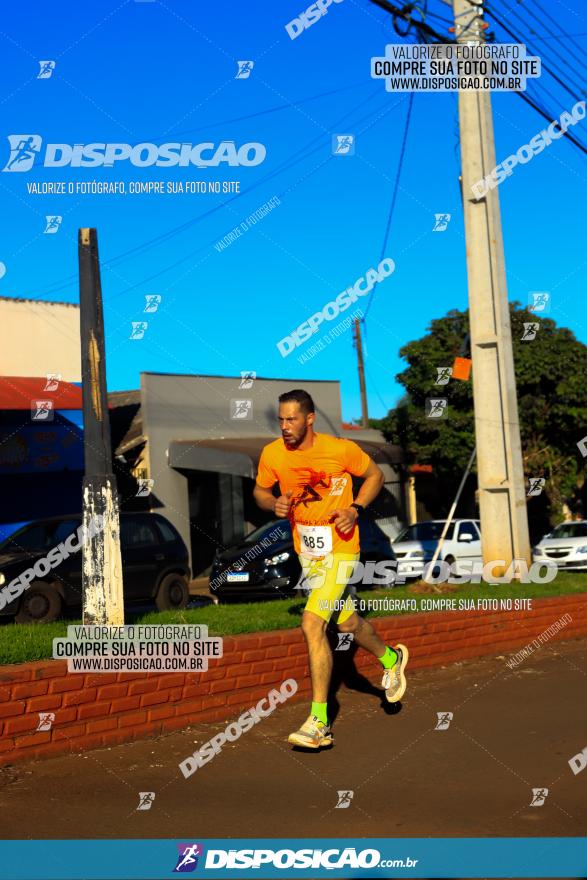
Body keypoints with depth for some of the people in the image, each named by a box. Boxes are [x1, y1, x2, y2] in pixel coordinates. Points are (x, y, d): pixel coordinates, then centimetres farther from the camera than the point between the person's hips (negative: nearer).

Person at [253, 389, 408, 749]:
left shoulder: (341, 449, -15)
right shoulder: (272, 454, -7)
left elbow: (375, 475, 2)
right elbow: (260, 491, 10)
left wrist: (356, 508, -13)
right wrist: (275, 503, -13)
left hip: (339, 547, -5)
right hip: (306, 549, 5)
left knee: (312, 623, -20)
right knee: (347, 623, 20)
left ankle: (319, 722, -13)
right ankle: (391, 658, 53)